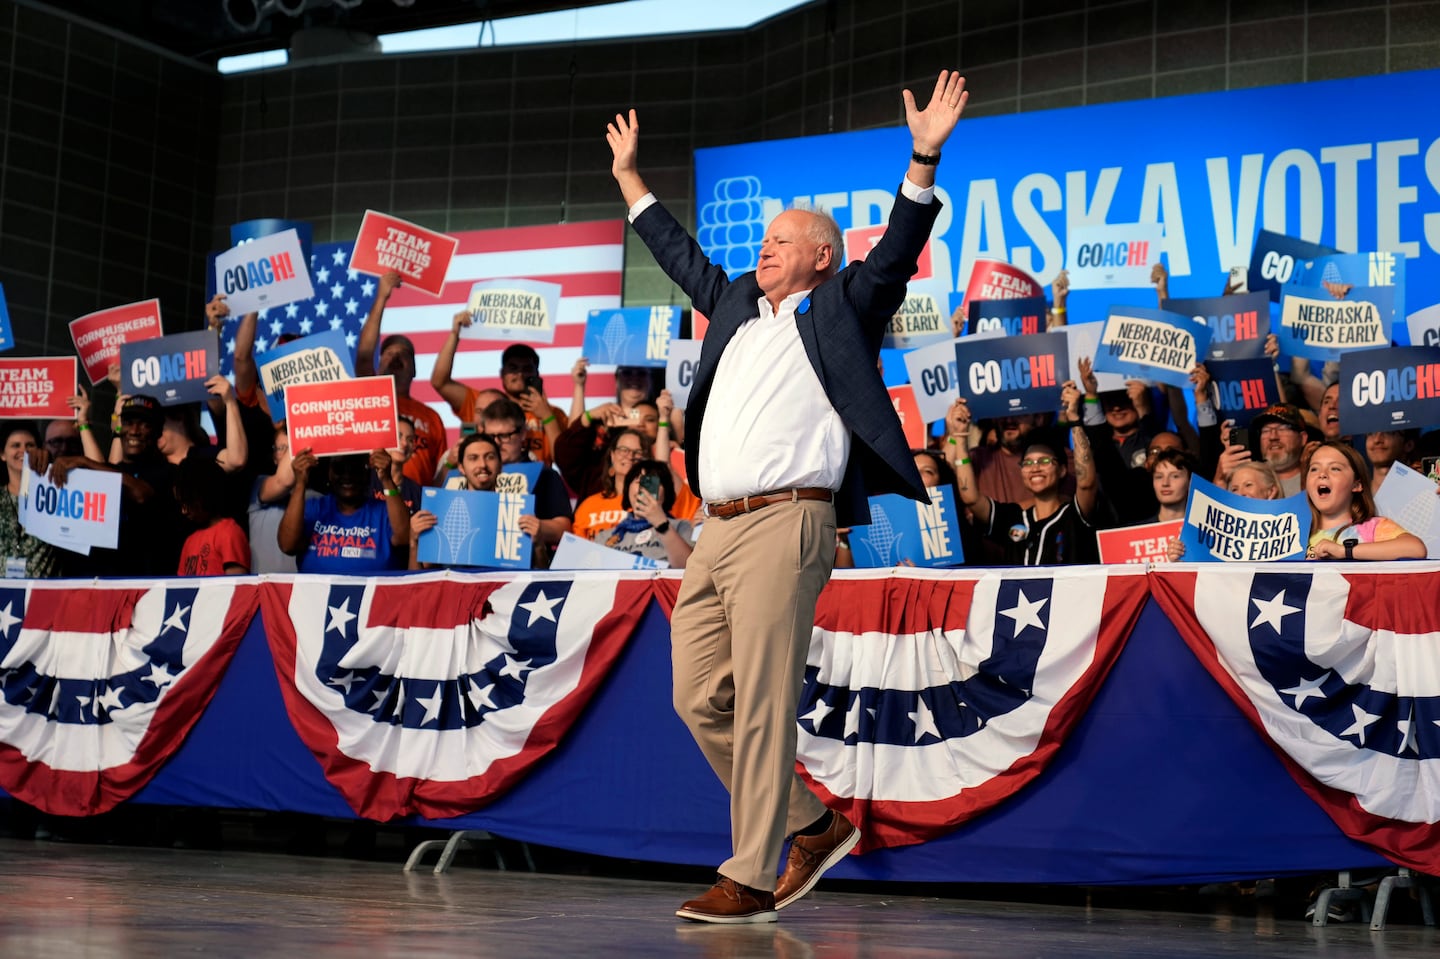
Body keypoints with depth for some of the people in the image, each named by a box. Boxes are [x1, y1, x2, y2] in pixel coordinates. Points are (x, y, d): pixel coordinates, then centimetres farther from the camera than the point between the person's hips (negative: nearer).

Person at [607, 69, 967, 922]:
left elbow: (898, 252, -6)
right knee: (701, 699, 7)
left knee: (761, 705, -10)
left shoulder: (840, 309, 6)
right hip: (718, 531, 8)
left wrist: (924, 160, -17)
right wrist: (630, 178, 42)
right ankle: (813, 826, 20)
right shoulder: (739, 303, 25)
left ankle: (751, 879, -5)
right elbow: (683, 256, 37)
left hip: (785, 525, -8)